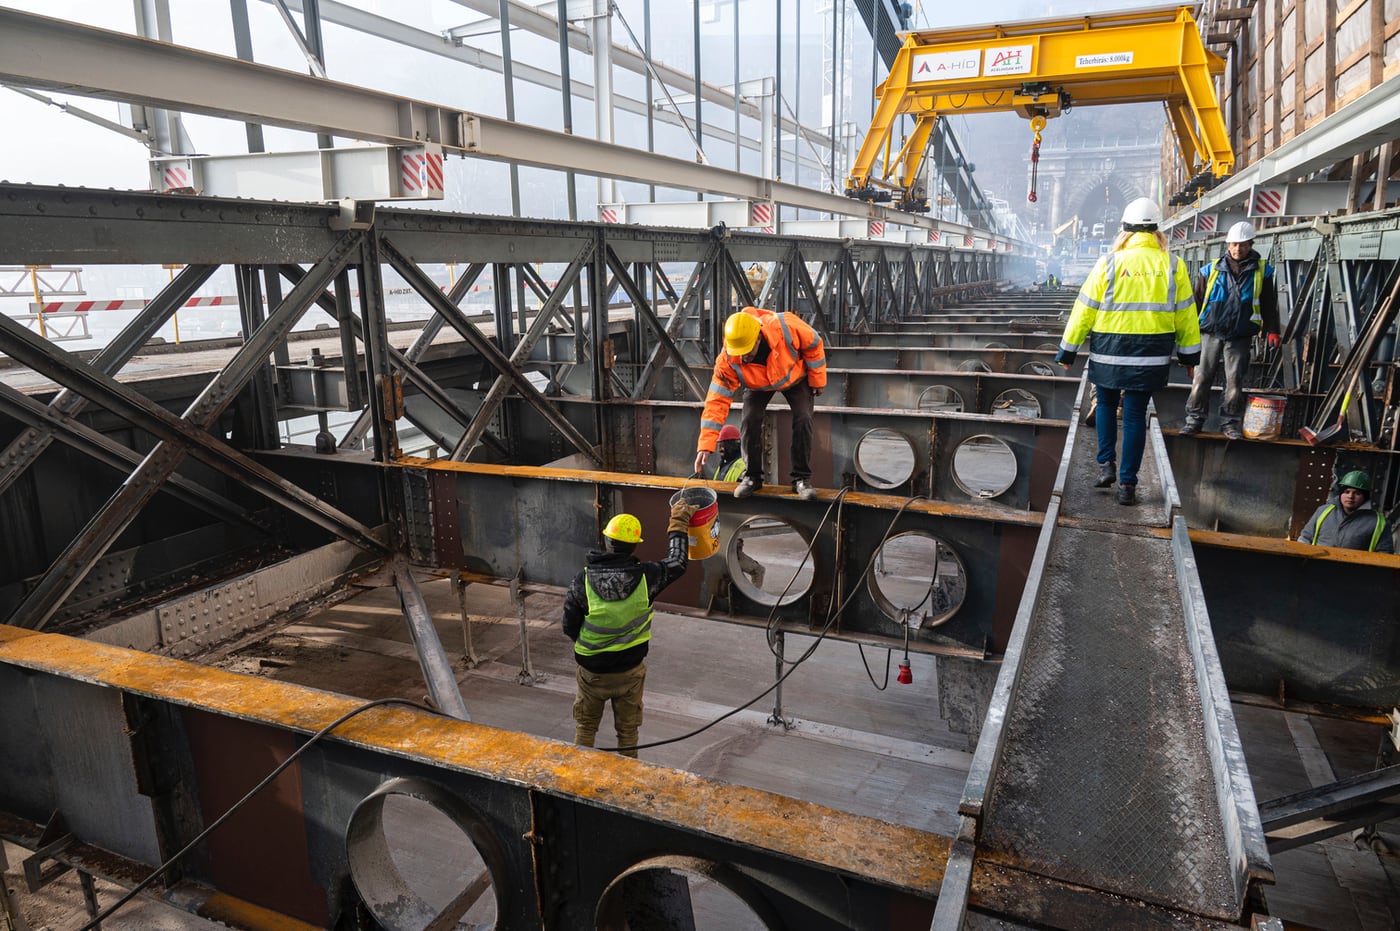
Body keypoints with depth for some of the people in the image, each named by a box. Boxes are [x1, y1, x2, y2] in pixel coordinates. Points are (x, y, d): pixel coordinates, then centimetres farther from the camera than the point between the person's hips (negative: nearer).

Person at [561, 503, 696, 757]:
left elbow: (569, 627, -9)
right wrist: (678, 523, 9)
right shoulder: (645, 576, -20)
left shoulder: (582, 581, -20)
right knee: (628, 729, 21)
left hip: (592, 670, 0)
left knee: (585, 725, 23)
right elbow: (677, 563, 0)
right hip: (630, 670, 0)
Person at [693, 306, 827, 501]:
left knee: (803, 419, -17)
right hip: (759, 385, 1)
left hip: (796, 376, -1)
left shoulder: (786, 327, -42)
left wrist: (817, 380, -12)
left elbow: (813, 345, -21)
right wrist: (706, 445, -35)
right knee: (750, 420, -18)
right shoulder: (728, 360, -36)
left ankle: (802, 479, -3)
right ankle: (752, 477, 2)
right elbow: (717, 400, -32)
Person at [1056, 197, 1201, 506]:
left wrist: (1068, 350, 5)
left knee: (1106, 405, 22)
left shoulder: (1108, 264, -6)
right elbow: (1185, 314, 6)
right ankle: (1127, 484, 9)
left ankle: (1106, 464, 14)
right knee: (1135, 414, 8)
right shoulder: (1174, 266, 0)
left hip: (1108, 353, -1)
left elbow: (1084, 310, -4)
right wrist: (1189, 354, 17)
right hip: (1151, 357, 1)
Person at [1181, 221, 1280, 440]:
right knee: (1201, 378, 0)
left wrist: (1272, 330, 0)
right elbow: (1197, 301, 8)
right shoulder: (1211, 270, 4)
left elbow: (1269, 305, 8)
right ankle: (1194, 419, 7)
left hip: (1240, 338, 0)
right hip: (1211, 334, 0)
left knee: (1235, 381, 1)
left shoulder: (1261, 271, 5)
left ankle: (1230, 423, 11)